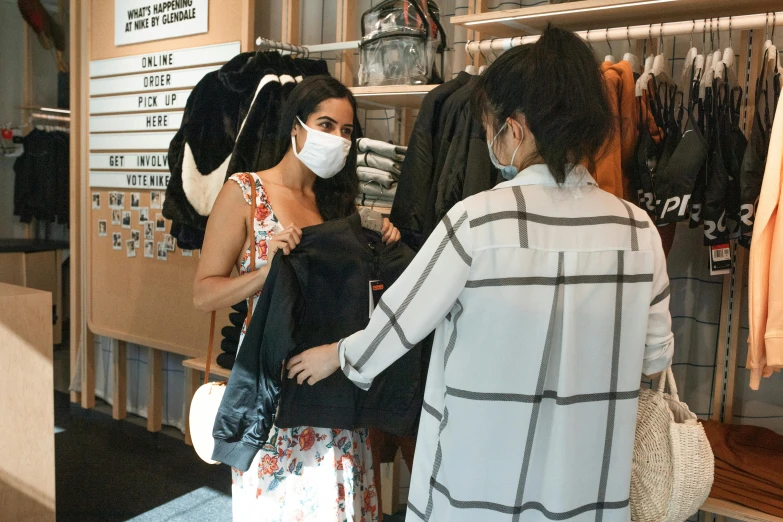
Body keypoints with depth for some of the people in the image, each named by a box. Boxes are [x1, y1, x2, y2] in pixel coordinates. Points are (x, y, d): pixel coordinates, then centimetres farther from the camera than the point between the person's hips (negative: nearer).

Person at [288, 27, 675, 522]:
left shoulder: (479, 219, -19)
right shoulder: (636, 228, -7)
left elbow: (401, 319, -10)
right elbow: (656, 354, 3)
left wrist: (338, 356, 9)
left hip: (482, 480, -3)